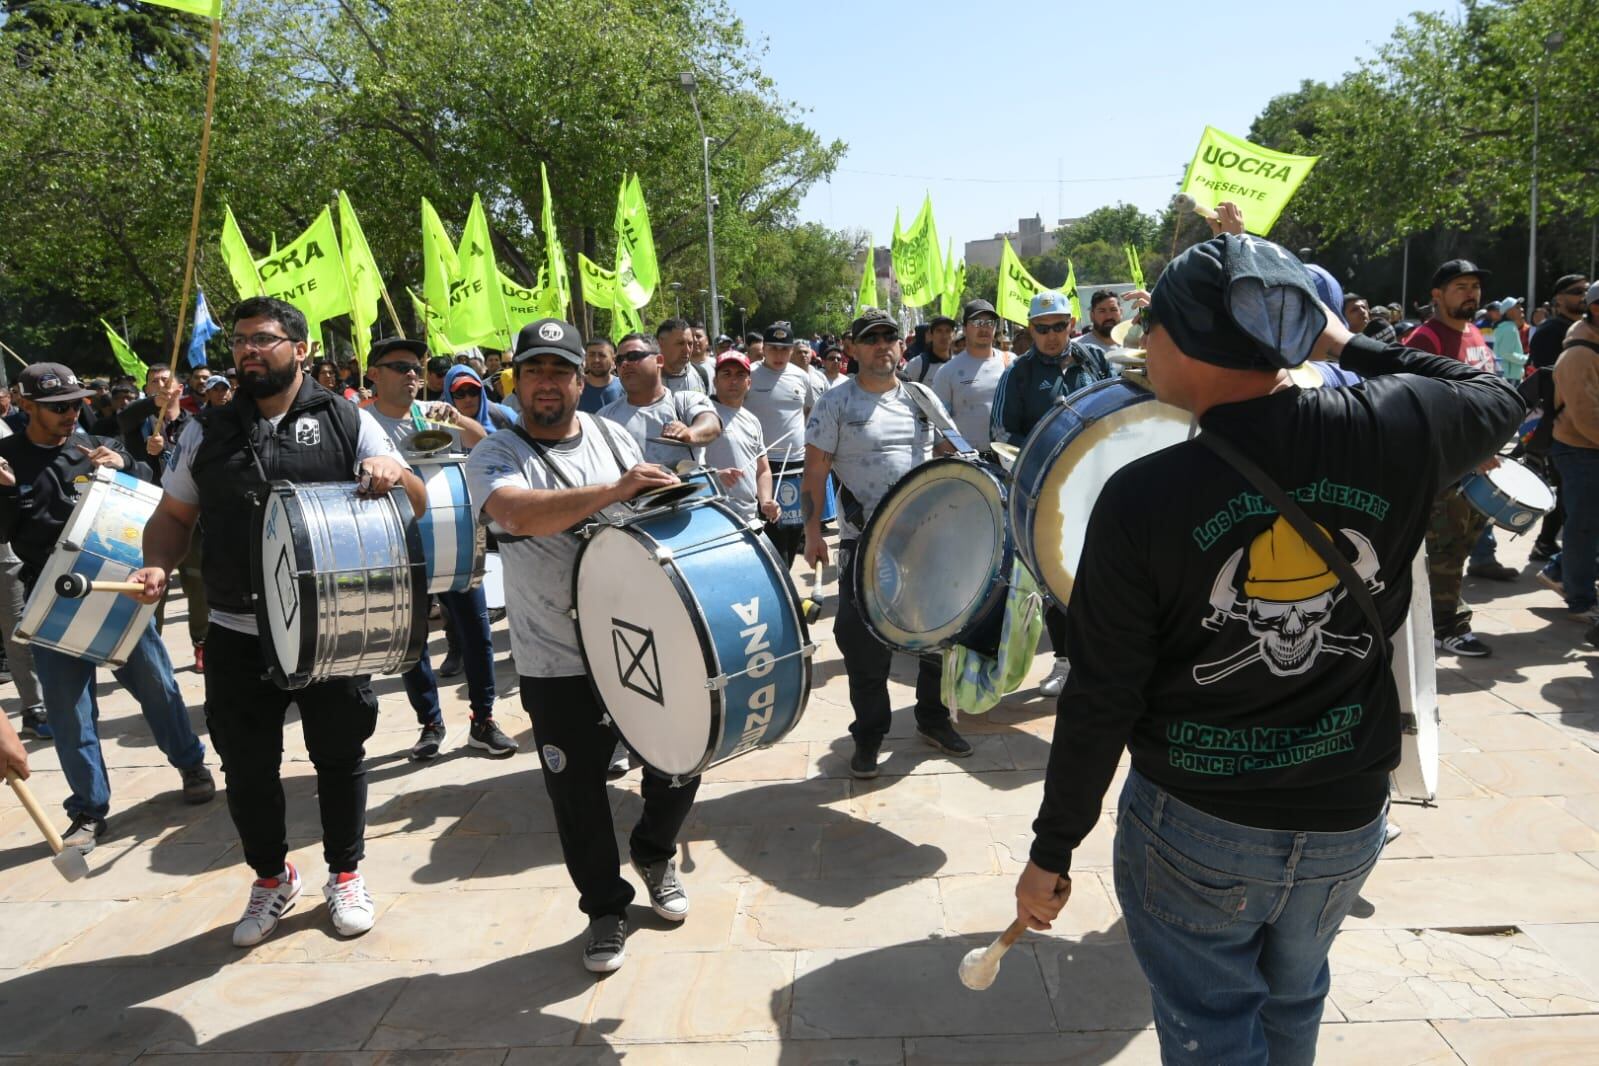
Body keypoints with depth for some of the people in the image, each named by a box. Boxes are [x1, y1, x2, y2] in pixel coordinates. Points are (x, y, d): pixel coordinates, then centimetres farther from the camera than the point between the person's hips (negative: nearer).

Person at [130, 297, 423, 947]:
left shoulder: (347, 422, 0)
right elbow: (173, 515, 14)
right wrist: (158, 568, -6)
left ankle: (345, 873, 33)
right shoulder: (207, 433, 8)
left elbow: (418, 505, -1)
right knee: (247, 767, 11)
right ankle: (270, 879, 35)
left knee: (340, 756, 12)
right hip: (238, 634, 3)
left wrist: (391, 471, -23)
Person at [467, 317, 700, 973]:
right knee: (579, 797, 7)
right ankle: (605, 908, 31)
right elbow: (520, 512, -30)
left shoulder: (613, 438, 8)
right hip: (558, 665, -3)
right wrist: (612, 490, -37)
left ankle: (654, 853, 42)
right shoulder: (495, 457, -7)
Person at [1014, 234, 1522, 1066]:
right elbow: (1496, 399, 11)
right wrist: (1351, 344, 14)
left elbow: (1100, 702, -16)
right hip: (1348, 816, 4)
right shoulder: (1391, 429, -14)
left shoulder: (1142, 498, -22)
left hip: (1193, 824, -4)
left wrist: (1052, 850, -4)